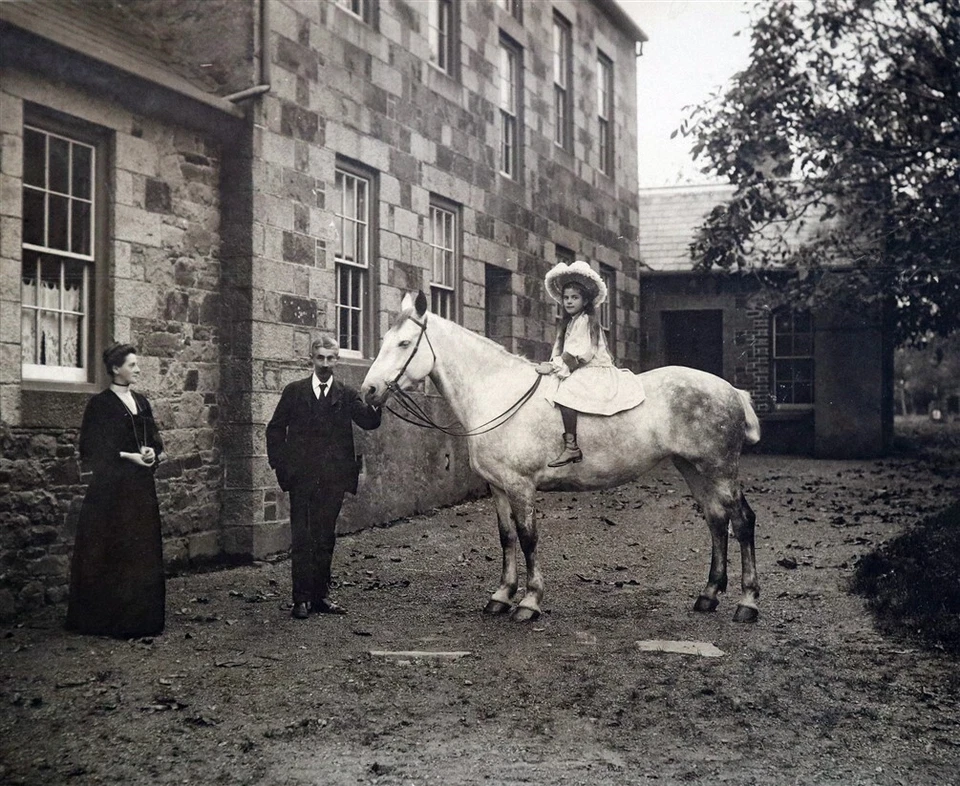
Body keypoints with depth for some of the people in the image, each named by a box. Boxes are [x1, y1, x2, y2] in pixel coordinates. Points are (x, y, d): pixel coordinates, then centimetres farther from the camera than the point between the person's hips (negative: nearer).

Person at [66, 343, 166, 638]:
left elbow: (155, 439, 16)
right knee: (112, 555, -4)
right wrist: (128, 456, -16)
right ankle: (107, 618, 4)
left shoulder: (141, 402, 13)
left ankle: (140, 615, 14)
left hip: (141, 488, 6)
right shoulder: (100, 404, -5)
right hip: (111, 489, -6)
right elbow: (91, 450, -9)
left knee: (142, 553, 6)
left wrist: (152, 452, -6)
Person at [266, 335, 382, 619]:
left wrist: (376, 403, -29)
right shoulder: (294, 391, 6)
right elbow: (275, 429, 9)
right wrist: (279, 463, -1)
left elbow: (369, 423, -8)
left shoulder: (347, 395, 6)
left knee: (325, 538, 9)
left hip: (333, 478, 1)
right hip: (301, 476, -1)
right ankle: (302, 598, 4)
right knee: (301, 539, 0)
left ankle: (321, 595, 18)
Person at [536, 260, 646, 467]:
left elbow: (576, 354, -16)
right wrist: (553, 365, -2)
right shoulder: (569, 322, 19)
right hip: (581, 371, 10)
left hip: (594, 371, -10)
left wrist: (553, 366, -14)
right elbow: (563, 352, 15)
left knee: (566, 392, -29)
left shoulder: (584, 320, -9)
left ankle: (571, 446, -34)